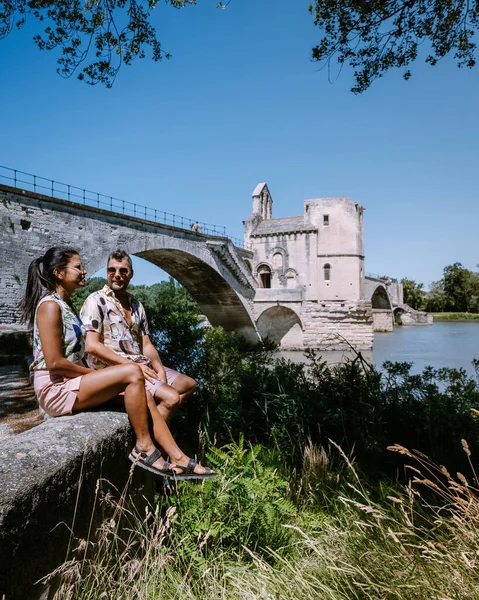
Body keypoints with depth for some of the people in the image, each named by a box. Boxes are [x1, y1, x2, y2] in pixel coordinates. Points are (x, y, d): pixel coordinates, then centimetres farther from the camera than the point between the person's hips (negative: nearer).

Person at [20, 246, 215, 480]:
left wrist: (95, 375, 1)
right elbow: (55, 362, -21)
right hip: (56, 389, -9)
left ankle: (179, 459, -7)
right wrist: (95, 373, -11)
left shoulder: (66, 304, 15)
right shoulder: (50, 305, -14)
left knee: (143, 395, -7)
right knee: (132, 373, -24)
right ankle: (144, 448, -11)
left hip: (73, 382, 9)